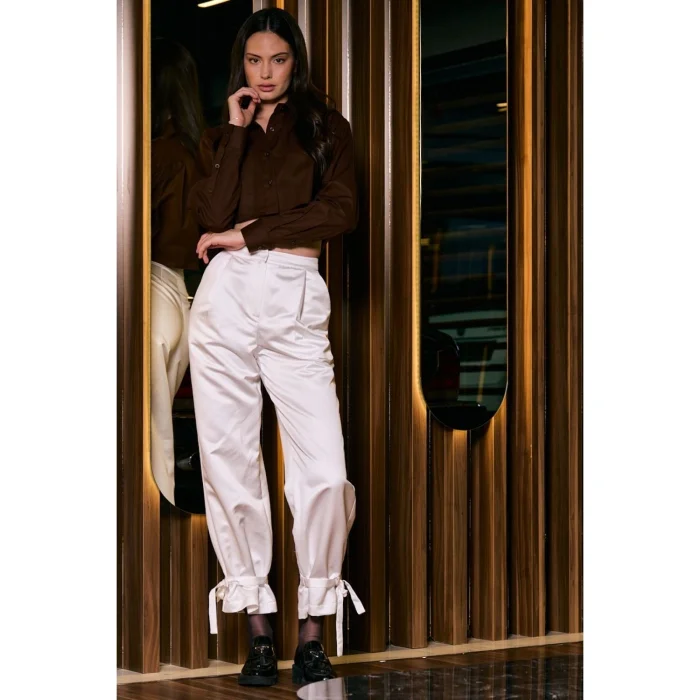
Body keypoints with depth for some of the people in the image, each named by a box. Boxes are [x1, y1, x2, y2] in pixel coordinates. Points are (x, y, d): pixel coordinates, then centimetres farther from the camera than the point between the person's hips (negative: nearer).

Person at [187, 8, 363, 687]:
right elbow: (211, 217, 0)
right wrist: (237, 132, 0)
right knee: (230, 464, -1)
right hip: (227, 297, 2)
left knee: (324, 472, -12)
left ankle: (313, 630, -1)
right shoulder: (221, 137, 19)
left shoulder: (326, 126, 14)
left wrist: (246, 234, -5)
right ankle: (257, 626, 6)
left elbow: (339, 212, -4)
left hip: (298, 304, -2)